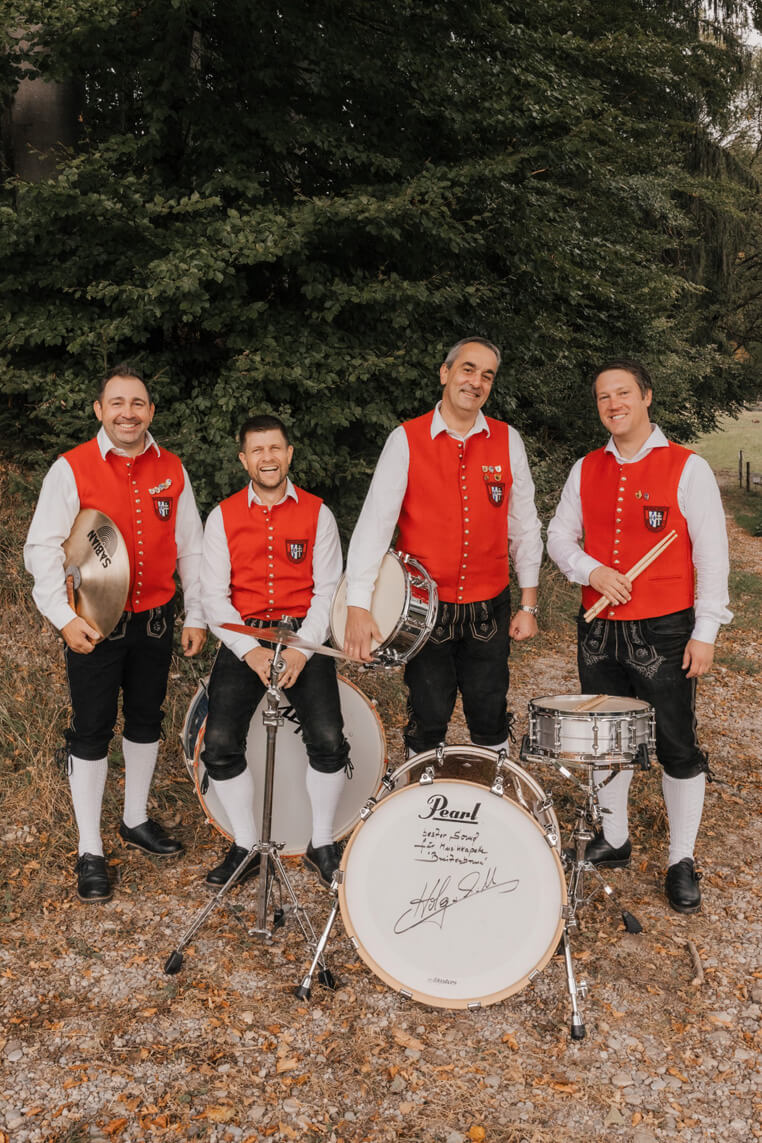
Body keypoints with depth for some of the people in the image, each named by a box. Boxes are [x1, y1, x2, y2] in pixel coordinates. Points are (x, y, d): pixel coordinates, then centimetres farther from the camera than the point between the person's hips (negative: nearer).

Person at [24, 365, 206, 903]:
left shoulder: (172, 470, 2)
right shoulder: (72, 469, -9)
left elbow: (191, 547, 7)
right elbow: (42, 549, -10)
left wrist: (196, 616, 4)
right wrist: (63, 616, -19)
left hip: (156, 619, 4)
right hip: (93, 625, -4)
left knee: (146, 721, 17)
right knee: (91, 733, 3)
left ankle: (137, 820, 38)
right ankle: (90, 851, 16)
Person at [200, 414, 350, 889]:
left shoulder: (317, 513, 4)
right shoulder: (223, 516, 6)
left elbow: (327, 590, 0)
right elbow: (215, 595, 2)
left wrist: (302, 648, -15)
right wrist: (249, 650, -13)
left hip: (304, 636, -1)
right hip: (243, 639, 1)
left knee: (329, 739, -18)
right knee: (220, 744, -15)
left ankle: (322, 844, 5)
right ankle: (246, 846, 7)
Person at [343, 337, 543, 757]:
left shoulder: (507, 441, 2)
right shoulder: (406, 440, -6)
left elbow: (524, 525, 6)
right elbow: (374, 521, -12)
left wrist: (528, 604, 5)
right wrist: (357, 606, -21)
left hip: (489, 607, 2)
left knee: (490, 718, 11)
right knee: (427, 721, 7)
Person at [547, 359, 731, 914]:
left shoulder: (688, 468, -6)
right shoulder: (586, 470, 8)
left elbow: (711, 553, -6)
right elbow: (560, 536, 11)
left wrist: (705, 631, -9)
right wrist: (592, 571, -10)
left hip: (664, 633, -4)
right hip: (599, 631, 5)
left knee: (678, 747, 3)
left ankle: (682, 862, 18)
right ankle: (614, 840, 32)